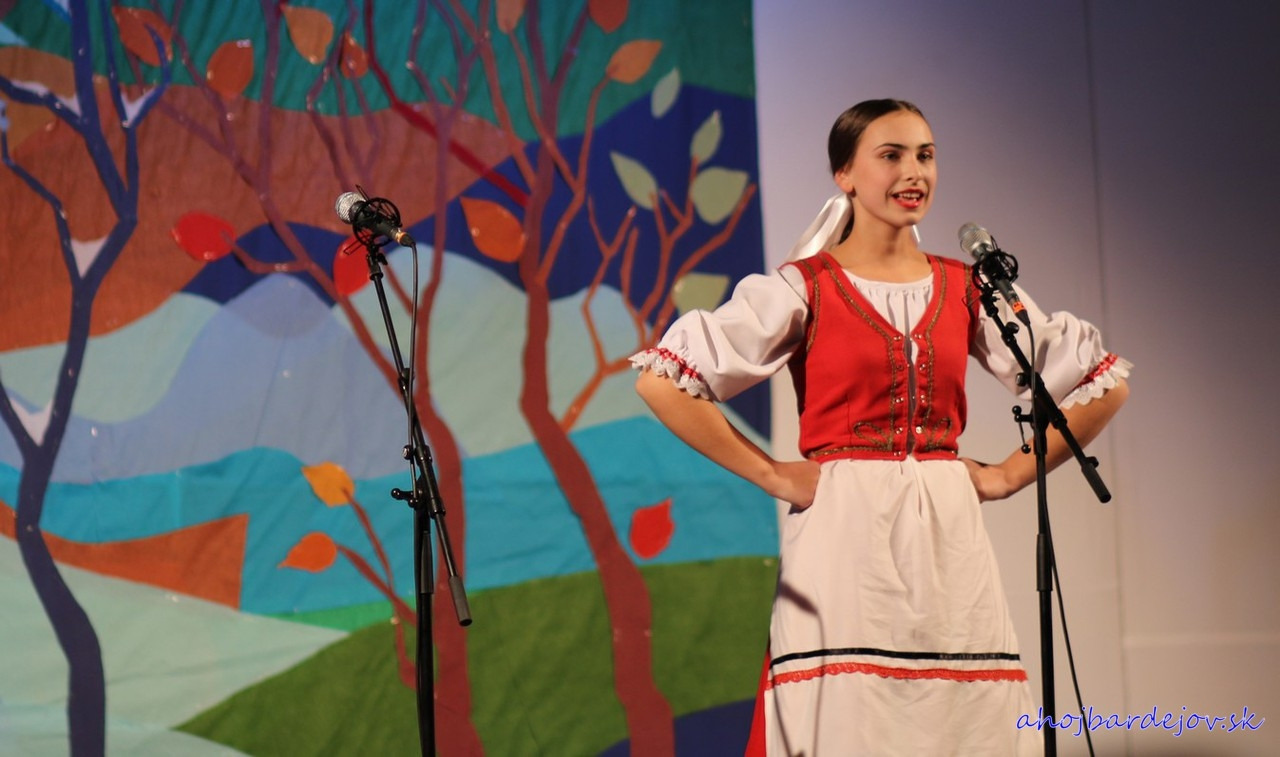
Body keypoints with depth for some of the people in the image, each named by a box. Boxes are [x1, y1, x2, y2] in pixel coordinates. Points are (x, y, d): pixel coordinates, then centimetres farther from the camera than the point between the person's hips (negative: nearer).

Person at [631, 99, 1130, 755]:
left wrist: (1010, 475, 7)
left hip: (949, 540, 3)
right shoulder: (804, 288, 0)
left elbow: (1104, 384, 16)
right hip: (843, 536, -3)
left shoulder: (967, 290, 10)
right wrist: (772, 476, -8)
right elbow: (661, 382, -8)